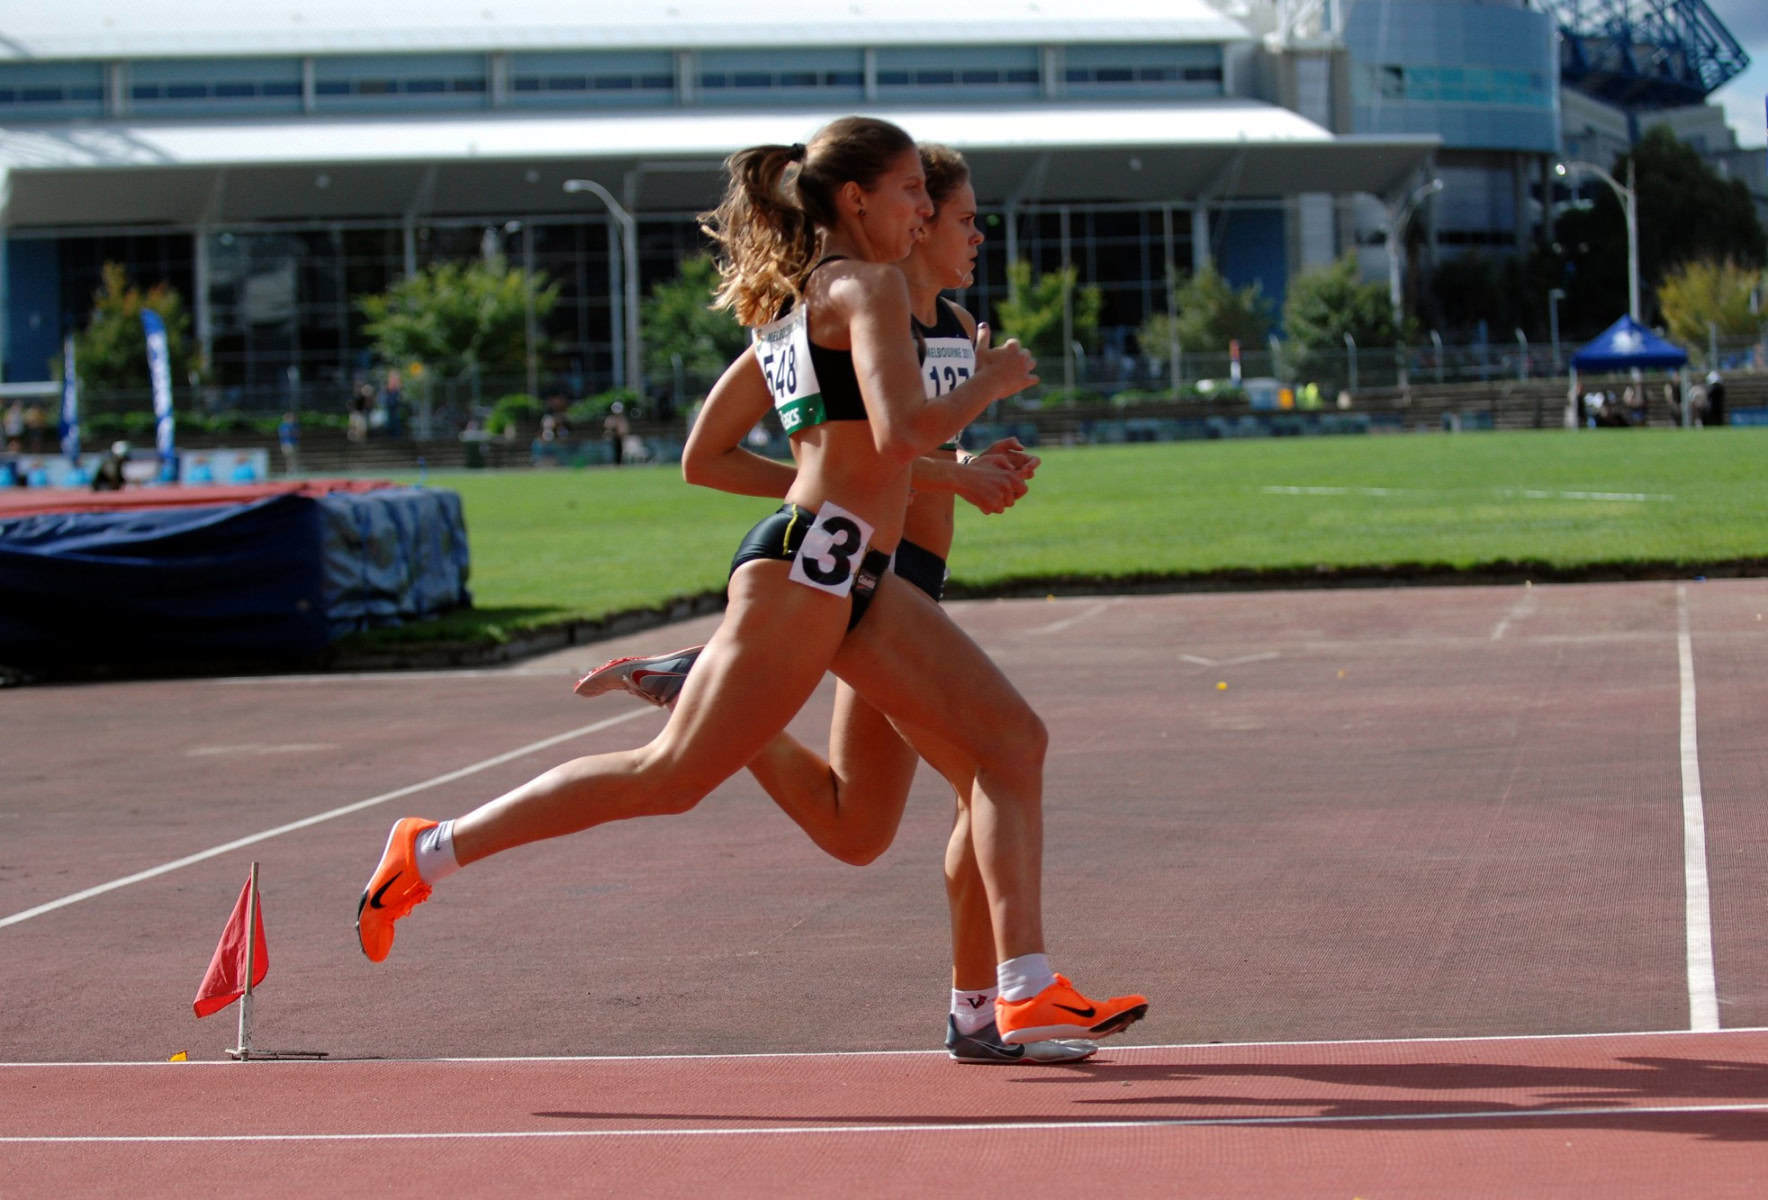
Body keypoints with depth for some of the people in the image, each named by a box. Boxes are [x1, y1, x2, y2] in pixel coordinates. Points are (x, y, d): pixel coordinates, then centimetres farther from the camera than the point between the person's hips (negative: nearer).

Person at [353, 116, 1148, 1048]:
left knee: (1013, 737, 1)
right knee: (673, 774, -5)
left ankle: (1027, 995, -3)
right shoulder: (867, 286, -8)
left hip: (856, 583, 10)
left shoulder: (788, 301, 20)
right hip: (808, 561, -10)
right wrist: (990, 383, -6)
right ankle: (432, 850, 5)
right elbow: (902, 432, -22)